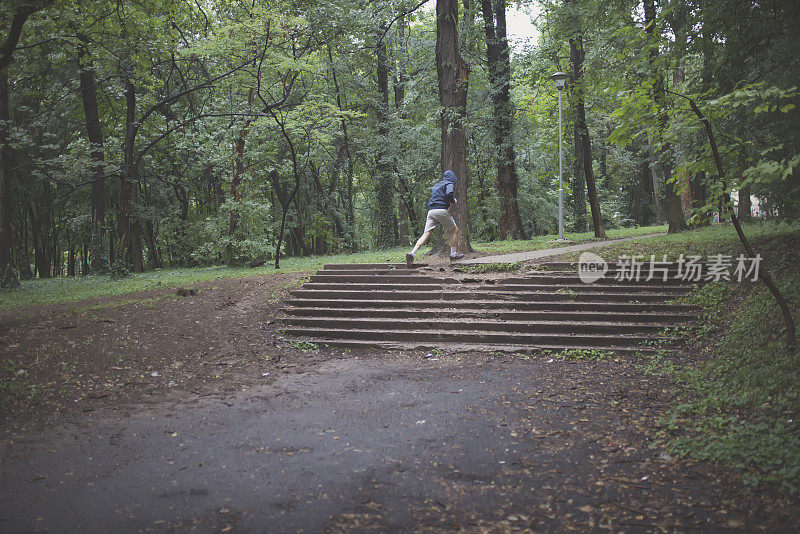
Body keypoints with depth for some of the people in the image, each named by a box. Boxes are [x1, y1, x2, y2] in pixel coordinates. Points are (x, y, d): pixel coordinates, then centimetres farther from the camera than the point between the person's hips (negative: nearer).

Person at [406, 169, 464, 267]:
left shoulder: (436, 185, 30)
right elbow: (449, 194, -15)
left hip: (431, 211, 6)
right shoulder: (449, 184, 5)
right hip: (441, 210, -6)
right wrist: (453, 201, 3)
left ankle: (412, 253, -19)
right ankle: (453, 253, 14)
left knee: (426, 233, -4)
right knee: (454, 230, 13)